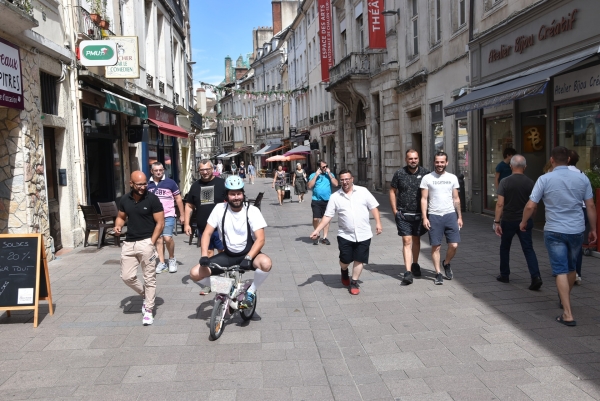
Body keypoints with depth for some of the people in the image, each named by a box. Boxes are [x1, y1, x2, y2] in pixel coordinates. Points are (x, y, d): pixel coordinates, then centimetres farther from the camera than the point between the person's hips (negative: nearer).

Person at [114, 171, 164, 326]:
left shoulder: (152, 199, -9)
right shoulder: (124, 200, 4)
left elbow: (160, 223, -8)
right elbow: (121, 216, 20)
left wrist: (151, 243, -14)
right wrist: (118, 226, -3)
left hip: (146, 243, -5)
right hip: (129, 243, 5)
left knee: (149, 278, 1)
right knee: (127, 276, 6)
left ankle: (148, 310, 12)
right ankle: (145, 294, 32)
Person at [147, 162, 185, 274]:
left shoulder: (170, 182, -4)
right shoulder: (148, 184, 4)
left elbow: (178, 199, 1)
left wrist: (182, 215, 0)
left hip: (168, 215, -3)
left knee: (167, 237, -16)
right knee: (158, 239, 8)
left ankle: (172, 259, 8)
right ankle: (162, 263, 17)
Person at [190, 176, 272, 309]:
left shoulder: (252, 211, -13)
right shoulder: (220, 209, -6)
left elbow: (260, 239, -19)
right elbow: (207, 233, -4)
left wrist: (248, 258, -33)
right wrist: (204, 256, -20)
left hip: (248, 254, -2)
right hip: (227, 255, 3)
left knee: (266, 263, -36)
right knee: (195, 273, -12)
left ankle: (251, 292, -6)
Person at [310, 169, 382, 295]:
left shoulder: (363, 191, 0)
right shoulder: (335, 197, -1)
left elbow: (373, 207, 4)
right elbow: (327, 216, -2)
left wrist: (378, 223, -4)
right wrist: (317, 230, -9)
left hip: (363, 234, 0)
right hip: (345, 235, 0)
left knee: (359, 259, 3)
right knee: (345, 260, 4)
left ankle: (354, 282, 20)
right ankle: (344, 272, 39)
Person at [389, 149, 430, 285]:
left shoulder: (425, 173, -2)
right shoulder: (399, 173, -3)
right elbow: (392, 192, 6)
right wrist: (395, 211, 0)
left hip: (419, 214, 2)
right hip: (403, 214, -1)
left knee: (416, 240, 16)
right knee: (407, 241, -6)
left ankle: (415, 264, 36)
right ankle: (408, 272, -8)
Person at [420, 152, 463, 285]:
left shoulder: (452, 178, 8)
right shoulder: (427, 178, 1)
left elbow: (456, 199, 13)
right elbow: (424, 199, 0)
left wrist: (459, 217, 10)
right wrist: (424, 218, -8)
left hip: (450, 215, 2)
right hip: (434, 216, -2)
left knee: (454, 245, -1)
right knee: (436, 246, 1)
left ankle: (446, 263, 27)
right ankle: (438, 273, 11)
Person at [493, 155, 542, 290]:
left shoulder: (505, 182, -10)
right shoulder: (530, 183, -3)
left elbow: (500, 204, -14)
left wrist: (497, 221, -9)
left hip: (508, 221, -1)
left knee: (505, 248, 16)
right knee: (528, 249, 3)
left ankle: (504, 275, 25)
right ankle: (536, 276, -11)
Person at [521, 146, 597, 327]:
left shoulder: (545, 179, -8)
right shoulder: (582, 178, 0)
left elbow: (530, 206, -8)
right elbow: (591, 206, 3)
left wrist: (523, 222, 9)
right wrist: (593, 229, 13)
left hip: (554, 231, -3)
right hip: (577, 230, 3)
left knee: (561, 271, -1)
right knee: (571, 268, 21)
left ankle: (568, 314, -6)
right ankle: (564, 299, 43)